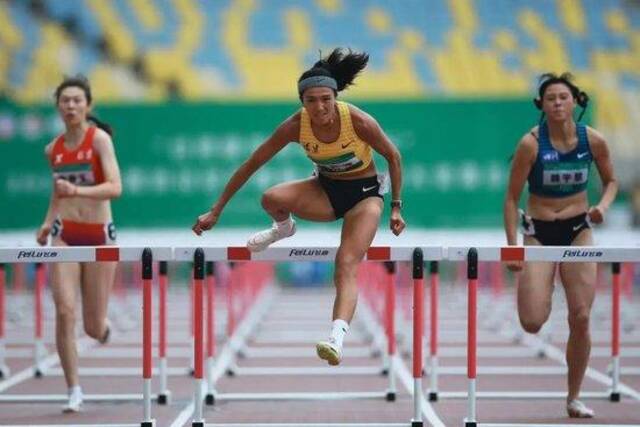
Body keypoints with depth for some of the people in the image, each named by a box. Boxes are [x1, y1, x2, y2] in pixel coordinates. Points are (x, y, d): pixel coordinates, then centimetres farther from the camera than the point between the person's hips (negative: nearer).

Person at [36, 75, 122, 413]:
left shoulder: (100, 139, -10)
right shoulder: (53, 149, 5)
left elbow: (115, 187, -22)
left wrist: (77, 191, -36)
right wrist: (48, 222, 7)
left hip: (99, 235, -3)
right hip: (65, 235, 3)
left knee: (93, 327, 3)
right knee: (64, 312, -15)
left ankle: (103, 327, 42)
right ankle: (73, 391, -6)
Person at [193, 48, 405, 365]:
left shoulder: (359, 121, -26)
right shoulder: (295, 126, -20)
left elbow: (392, 156, -8)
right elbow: (252, 163, -13)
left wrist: (396, 208, -5)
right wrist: (216, 211, -12)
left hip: (364, 193, -3)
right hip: (325, 190, 3)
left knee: (346, 266, -25)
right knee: (272, 199, -27)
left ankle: (337, 338, -40)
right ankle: (283, 228, 9)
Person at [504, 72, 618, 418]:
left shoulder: (593, 140, -6)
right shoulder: (531, 143, -14)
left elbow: (611, 181, 12)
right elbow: (511, 198, -9)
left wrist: (603, 206, -10)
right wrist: (512, 248, -13)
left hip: (578, 231, 2)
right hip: (538, 232, -2)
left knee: (580, 319, -3)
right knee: (532, 323, -13)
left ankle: (574, 398, 12)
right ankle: (541, 293, 25)